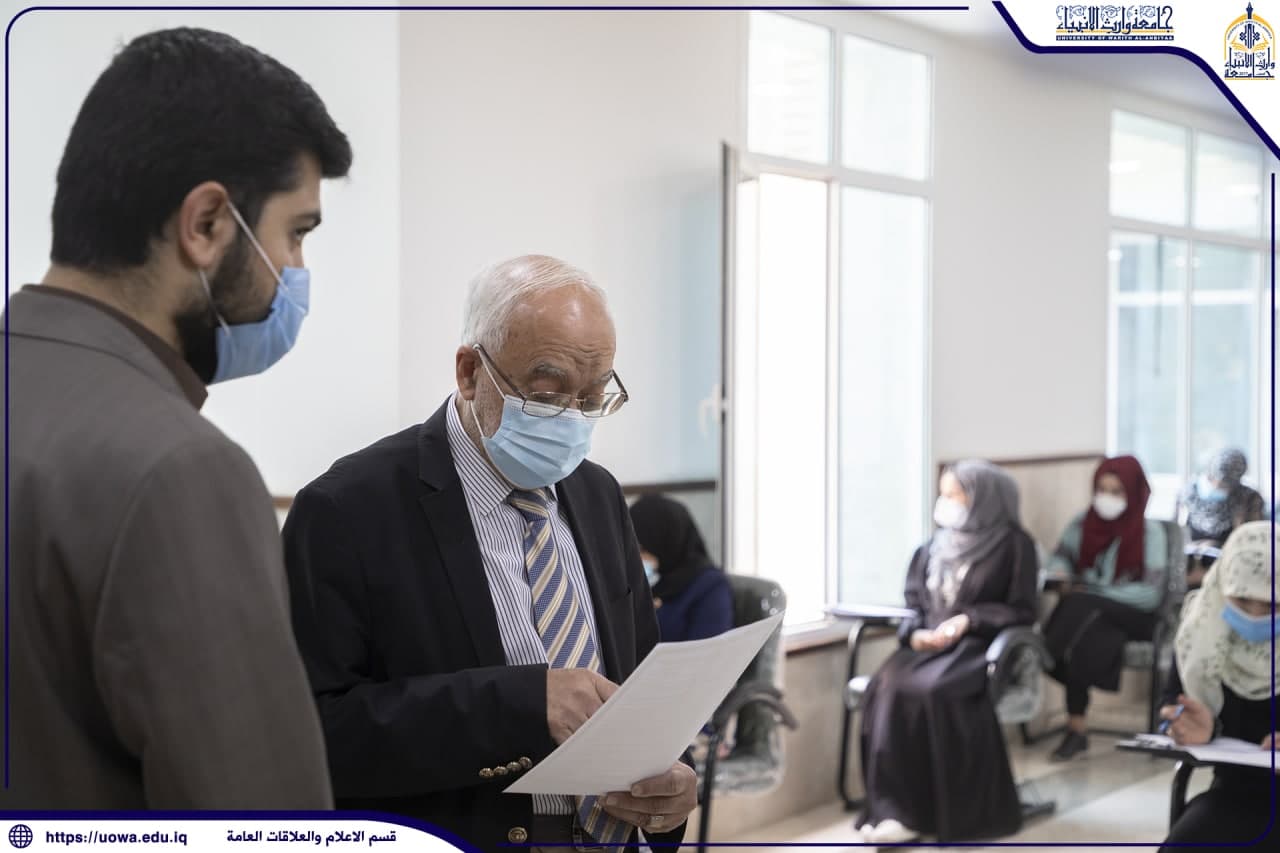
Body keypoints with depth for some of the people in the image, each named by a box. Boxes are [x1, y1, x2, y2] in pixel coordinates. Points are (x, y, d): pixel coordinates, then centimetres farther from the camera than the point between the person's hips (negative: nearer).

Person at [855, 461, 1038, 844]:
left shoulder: (1013, 545, 1)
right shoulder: (934, 546, 17)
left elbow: (1022, 612, -2)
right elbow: (914, 604, 18)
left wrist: (969, 620, -15)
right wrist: (916, 632, -5)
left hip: (981, 647, -5)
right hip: (929, 645, 5)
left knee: (931, 691, -35)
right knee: (887, 686, -27)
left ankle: (946, 812, -24)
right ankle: (894, 807, -28)